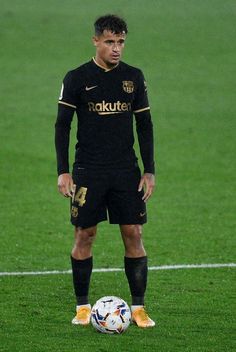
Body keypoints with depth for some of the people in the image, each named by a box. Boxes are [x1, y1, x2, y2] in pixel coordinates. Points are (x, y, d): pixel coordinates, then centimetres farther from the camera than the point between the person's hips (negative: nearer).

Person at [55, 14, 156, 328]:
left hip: (126, 171, 2)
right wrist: (63, 172, -7)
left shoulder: (133, 77, 6)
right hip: (88, 171, -2)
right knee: (84, 235, 0)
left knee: (133, 234, -2)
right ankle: (82, 306, 11)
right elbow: (62, 125, 0)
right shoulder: (77, 78, -2)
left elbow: (144, 124, 10)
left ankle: (138, 307, 3)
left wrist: (150, 170, 4)